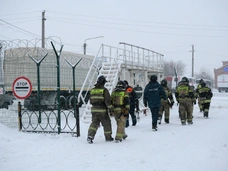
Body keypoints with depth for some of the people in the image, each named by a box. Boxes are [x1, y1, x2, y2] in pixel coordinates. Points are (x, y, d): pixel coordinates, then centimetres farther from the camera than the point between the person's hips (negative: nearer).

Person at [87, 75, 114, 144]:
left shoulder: (92, 90, 9)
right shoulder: (104, 90, -9)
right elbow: (107, 100, -14)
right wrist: (110, 108, -8)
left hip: (94, 109, 5)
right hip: (102, 110, -5)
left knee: (94, 123, 7)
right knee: (106, 123, 11)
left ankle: (90, 136, -12)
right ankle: (108, 137, 22)